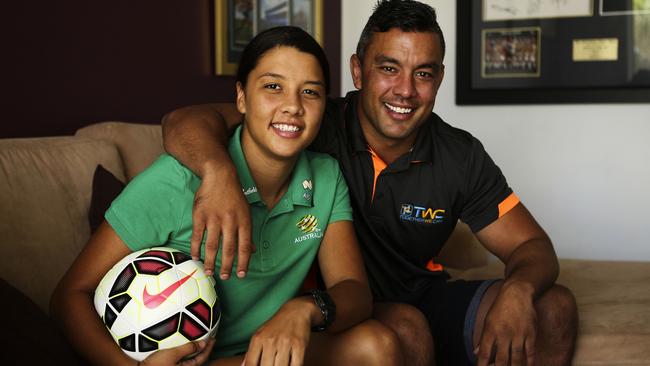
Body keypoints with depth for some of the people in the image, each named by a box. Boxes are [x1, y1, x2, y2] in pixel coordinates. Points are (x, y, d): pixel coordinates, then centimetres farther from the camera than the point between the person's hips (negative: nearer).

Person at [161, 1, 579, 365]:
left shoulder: (462, 157, -4)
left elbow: (532, 246, -1)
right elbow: (187, 121, -26)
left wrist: (518, 291, -27)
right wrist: (219, 170, -51)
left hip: (424, 299, 4)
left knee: (554, 308, -12)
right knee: (405, 328, -35)